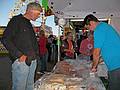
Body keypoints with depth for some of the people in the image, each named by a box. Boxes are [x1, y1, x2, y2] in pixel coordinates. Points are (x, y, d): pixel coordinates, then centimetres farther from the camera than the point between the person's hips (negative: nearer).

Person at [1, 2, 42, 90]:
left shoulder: (29, 24, 20)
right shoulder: (16, 20, -5)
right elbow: (5, 39, -14)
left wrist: (36, 55, 12)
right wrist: (19, 55, -18)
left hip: (32, 61, 8)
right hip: (21, 60, -8)